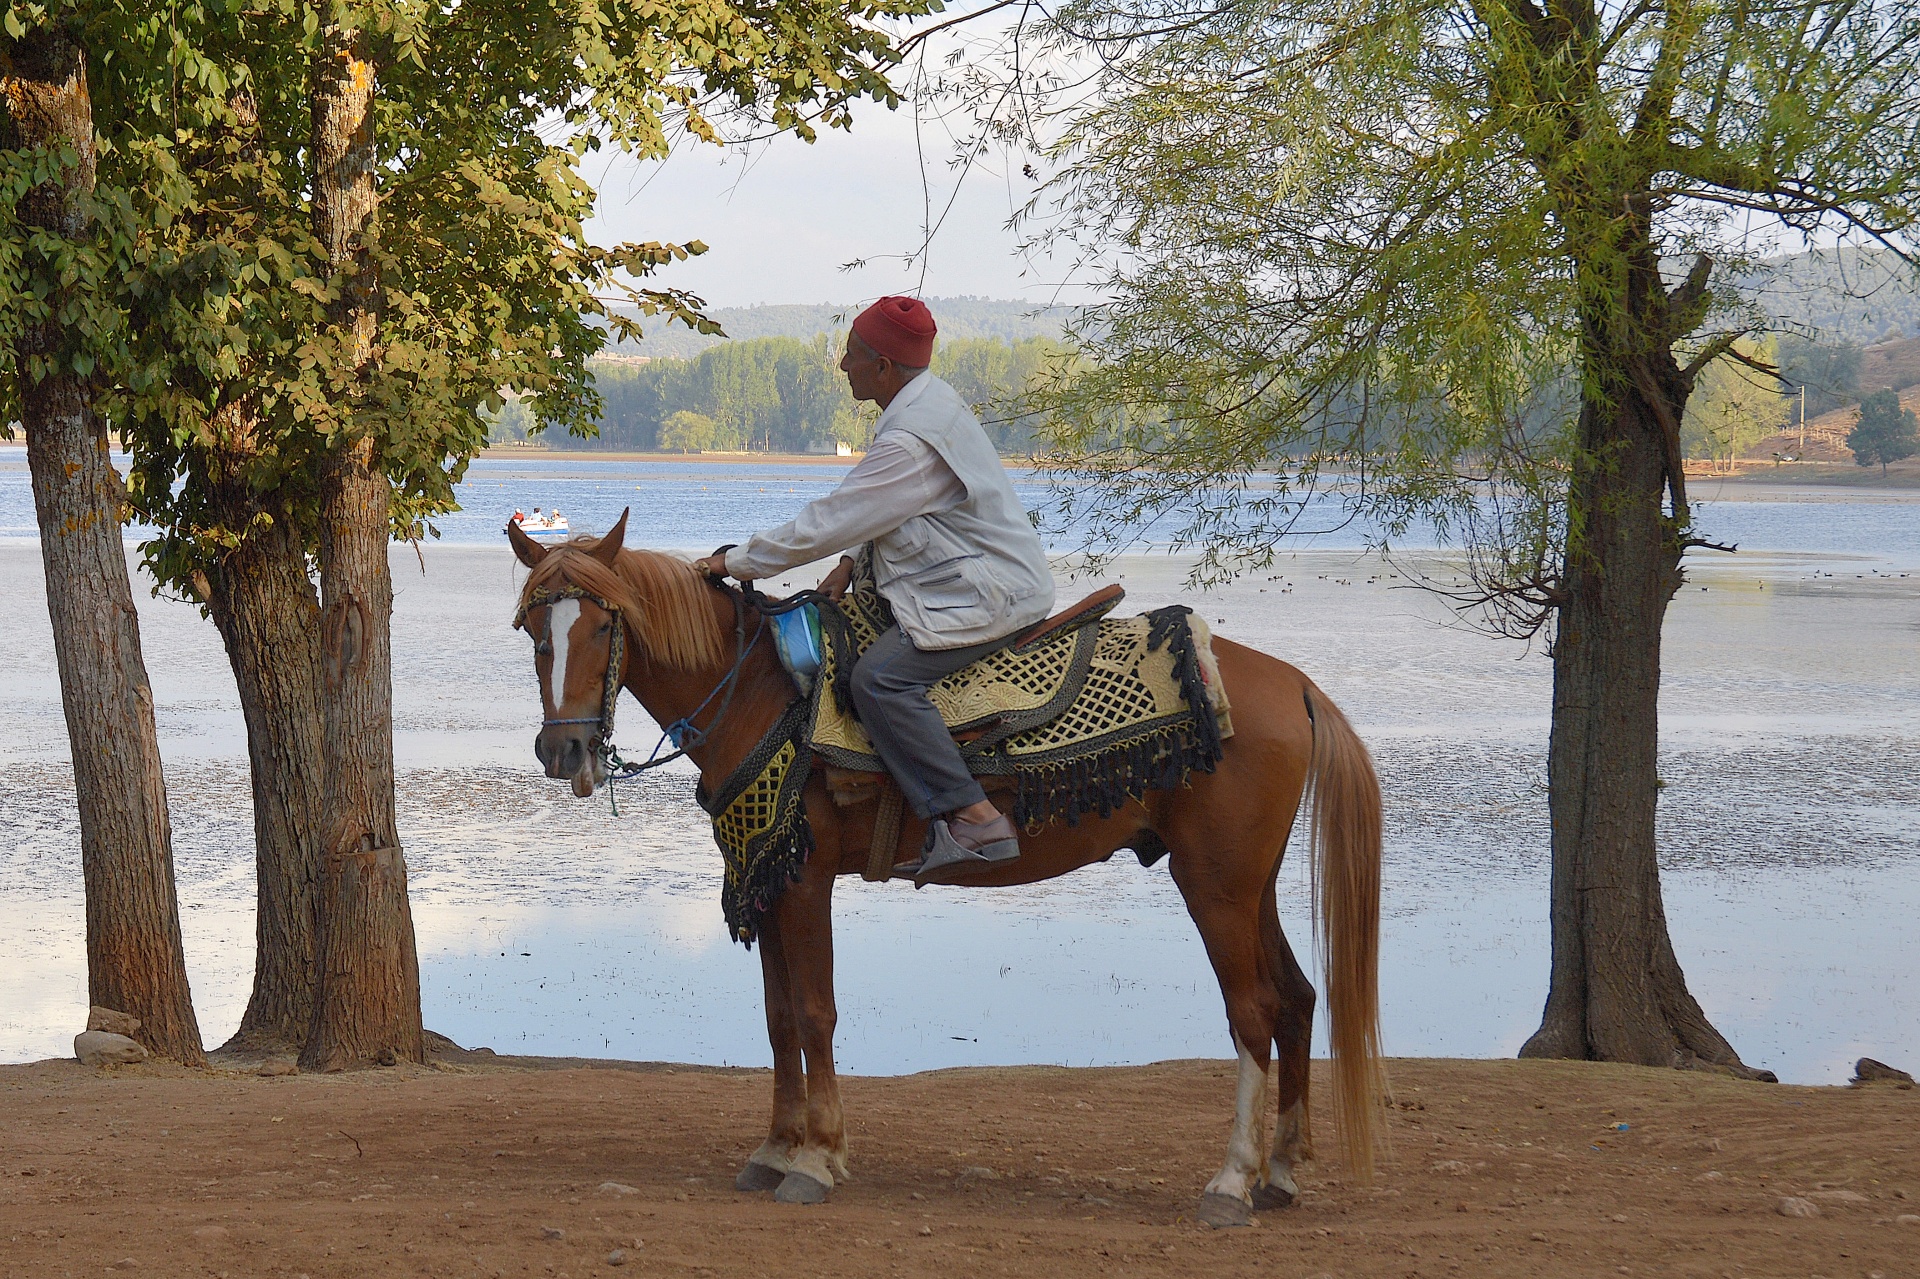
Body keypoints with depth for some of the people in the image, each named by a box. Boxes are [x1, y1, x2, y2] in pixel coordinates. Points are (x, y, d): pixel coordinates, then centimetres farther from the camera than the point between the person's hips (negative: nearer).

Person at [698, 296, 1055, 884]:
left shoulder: (912, 439, -23)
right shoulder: (931, 401, 11)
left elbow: (829, 522, -19)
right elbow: (881, 511, 22)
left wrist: (740, 561, -8)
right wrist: (853, 563, 6)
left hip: (988, 597, -11)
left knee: (880, 677, -25)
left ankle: (974, 819, -29)